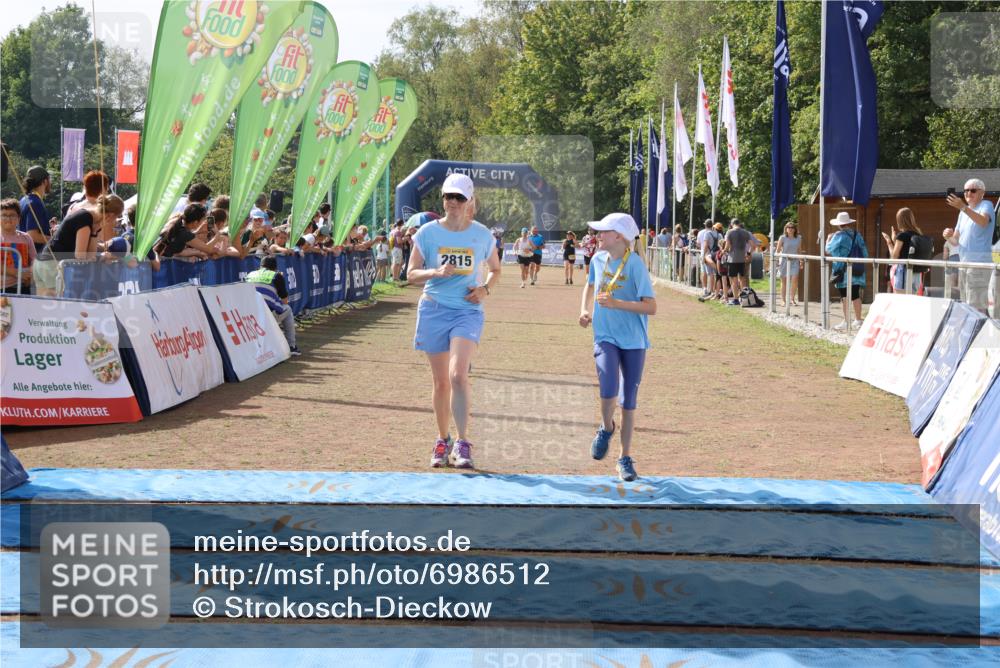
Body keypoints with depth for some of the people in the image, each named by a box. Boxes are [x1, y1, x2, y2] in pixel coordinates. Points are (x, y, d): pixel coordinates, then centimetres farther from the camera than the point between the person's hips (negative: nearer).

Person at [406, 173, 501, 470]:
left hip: (468, 310, -1)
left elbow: (495, 269, 17)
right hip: (433, 310, 1)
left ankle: (463, 443, -16)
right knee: (441, 381, 8)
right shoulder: (428, 232, 0)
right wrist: (436, 272, -17)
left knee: (458, 375, -19)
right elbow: (411, 273, 3)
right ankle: (442, 440, 25)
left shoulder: (482, 234, 2)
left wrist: (486, 288, -4)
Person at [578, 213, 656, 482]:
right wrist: (585, 310, 8)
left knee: (628, 401, 5)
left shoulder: (634, 264, -14)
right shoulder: (598, 259, 1)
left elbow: (651, 307, -18)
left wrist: (616, 304, -25)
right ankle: (606, 428, 10)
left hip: (633, 341, -2)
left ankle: (625, 458, 20)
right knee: (608, 389, -21)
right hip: (605, 337, 2)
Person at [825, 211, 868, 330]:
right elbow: (864, 252, 8)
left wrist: (828, 239, 15)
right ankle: (858, 320, 13)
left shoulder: (839, 236, -10)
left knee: (845, 297, -3)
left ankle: (846, 322, -5)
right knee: (855, 296, 10)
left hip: (843, 270, -5)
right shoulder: (857, 235, 5)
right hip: (857, 270, 5)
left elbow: (828, 250, -3)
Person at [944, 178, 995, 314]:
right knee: (966, 305, 12)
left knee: (975, 306, -15)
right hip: (964, 262, 9)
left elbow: (983, 221, -26)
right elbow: (956, 239, 20)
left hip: (979, 262, -9)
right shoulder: (964, 212, 20)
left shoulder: (986, 205, -3)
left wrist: (963, 207, -38)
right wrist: (949, 235, -4)